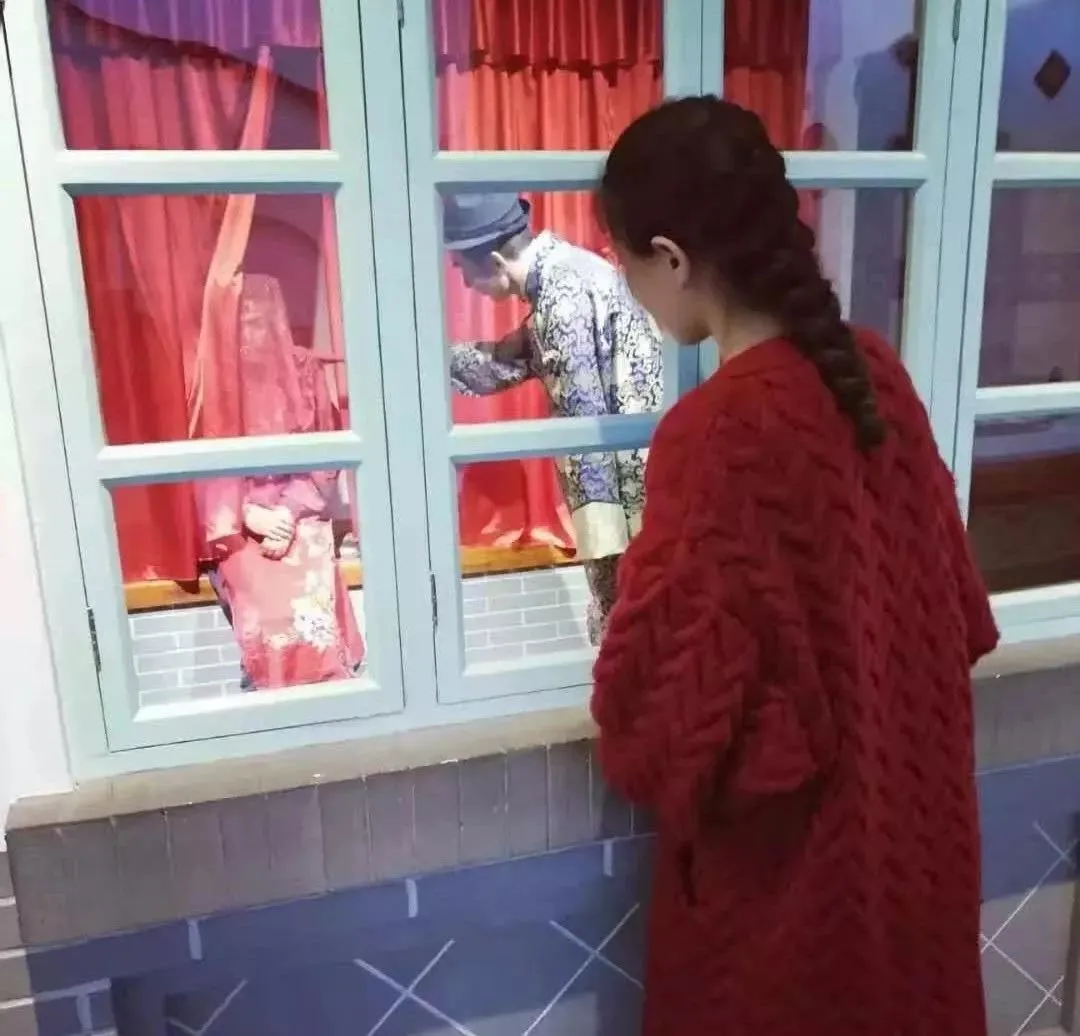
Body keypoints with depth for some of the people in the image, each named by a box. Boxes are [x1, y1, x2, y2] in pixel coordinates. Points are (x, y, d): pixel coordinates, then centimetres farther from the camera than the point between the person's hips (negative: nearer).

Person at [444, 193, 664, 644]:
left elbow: (587, 423, -21)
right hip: (631, 476, 10)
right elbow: (511, 360, 22)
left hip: (633, 493, -10)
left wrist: (601, 537, -18)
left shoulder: (563, 297, -20)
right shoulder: (563, 269, 11)